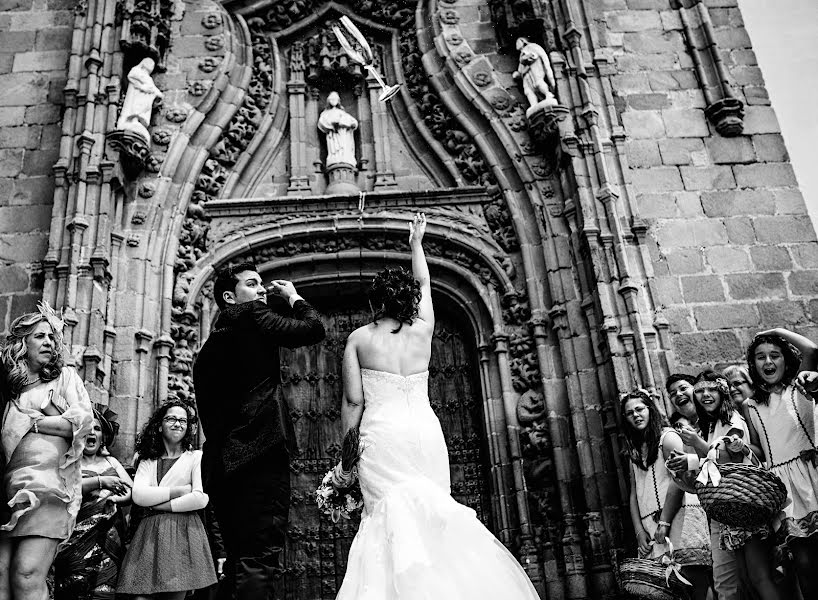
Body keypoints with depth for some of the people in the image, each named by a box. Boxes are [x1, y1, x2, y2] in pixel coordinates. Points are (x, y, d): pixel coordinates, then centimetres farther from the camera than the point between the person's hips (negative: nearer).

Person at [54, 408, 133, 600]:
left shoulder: (110, 461, 20)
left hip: (111, 536, 3)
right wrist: (100, 481, -16)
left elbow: (133, 491, 14)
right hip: (80, 539, -3)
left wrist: (112, 500, -4)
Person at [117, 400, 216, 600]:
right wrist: (179, 490, -7)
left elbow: (201, 498, -8)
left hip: (184, 532, -2)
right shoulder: (147, 461, 15)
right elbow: (138, 496, -3)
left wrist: (161, 505, -4)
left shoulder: (196, 457, 6)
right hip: (150, 533, 3)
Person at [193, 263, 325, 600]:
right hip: (260, 451, -9)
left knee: (238, 564, 14)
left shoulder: (208, 348, 22)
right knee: (258, 562, -12)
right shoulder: (250, 315, -1)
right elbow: (313, 329, -3)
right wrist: (294, 297, 15)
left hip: (220, 463, 9)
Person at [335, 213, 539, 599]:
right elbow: (425, 285, 28)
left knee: (392, 520, -7)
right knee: (431, 514, 4)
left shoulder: (359, 339, 5)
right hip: (426, 433, 3)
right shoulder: (422, 331, 10)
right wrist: (416, 243, 41)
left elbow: (353, 400, 1)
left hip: (382, 437, -2)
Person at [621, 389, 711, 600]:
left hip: (678, 514, -5)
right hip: (650, 525, 5)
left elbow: (677, 480, -8)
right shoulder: (635, 451, 22)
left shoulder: (668, 437, 2)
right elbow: (633, 494, 16)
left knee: (692, 575, -15)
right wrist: (639, 530, 3)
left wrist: (664, 522, -12)